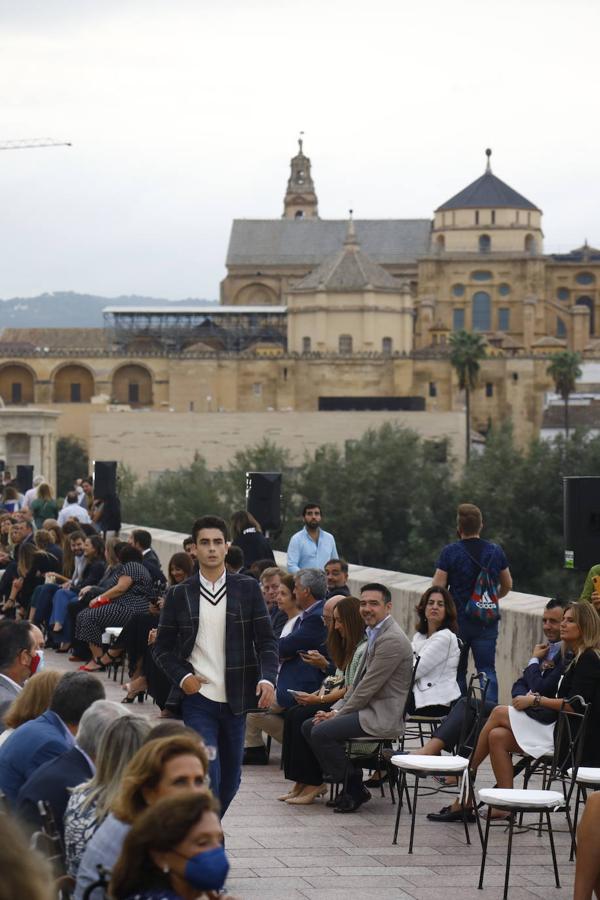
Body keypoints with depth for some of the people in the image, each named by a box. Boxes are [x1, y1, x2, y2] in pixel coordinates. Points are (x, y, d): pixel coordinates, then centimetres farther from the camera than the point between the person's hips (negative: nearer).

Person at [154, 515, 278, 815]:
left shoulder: (248, 589, 4)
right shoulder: (179, 595, 3)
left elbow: (266, 640, 2)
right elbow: (163, 647, 8)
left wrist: (267, 678, -15)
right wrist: (182, 676, -10)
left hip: (235, 700, 2)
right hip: (197, 700, -2)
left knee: (230, 779, 12)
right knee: (207, 776, -14)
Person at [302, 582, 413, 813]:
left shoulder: (392, 640, -18)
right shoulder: (375, 634, 16)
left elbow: (368, 687, -19)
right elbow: (359, 682, 19)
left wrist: (338, 714, -10)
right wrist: (335, 710, 7)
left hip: (382, 716, -10)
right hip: (367, 708, 10)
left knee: (321, 732, -21)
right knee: (309, 726, 7)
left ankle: (354, 791, -6)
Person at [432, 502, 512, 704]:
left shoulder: (450, 552, -9)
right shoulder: (496, 551, 2)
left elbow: (437, 587, -9)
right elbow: (507, 585, 13)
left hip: (457, 620, -2)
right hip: (488, 622, 2)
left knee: (457, 672, 9)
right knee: (487, 669, 2)